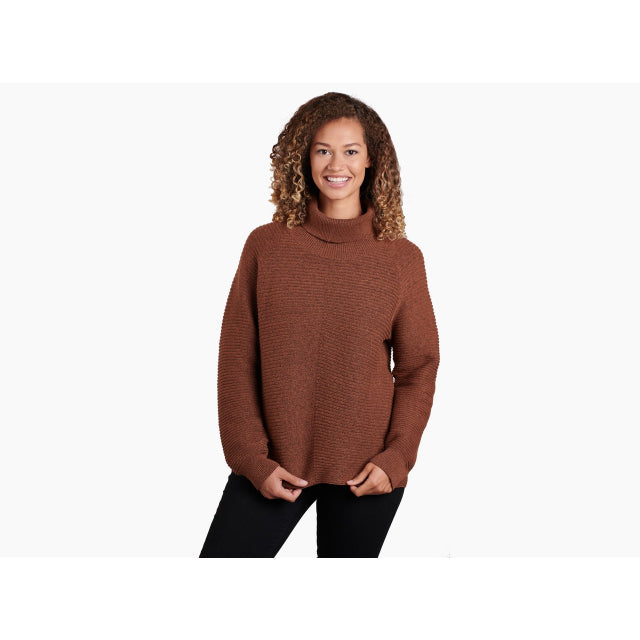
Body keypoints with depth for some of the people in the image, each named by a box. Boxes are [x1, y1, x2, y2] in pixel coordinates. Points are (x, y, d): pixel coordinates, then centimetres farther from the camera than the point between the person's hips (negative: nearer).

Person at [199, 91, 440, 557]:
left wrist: (395, 458, -6)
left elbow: (419, 366, 3)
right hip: (274, 466, 1)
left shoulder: (402, 258, -1)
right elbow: (236, 360, 0)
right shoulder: (266, 246, -1)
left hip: (364, 474, 0)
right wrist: (252, 458, -5)